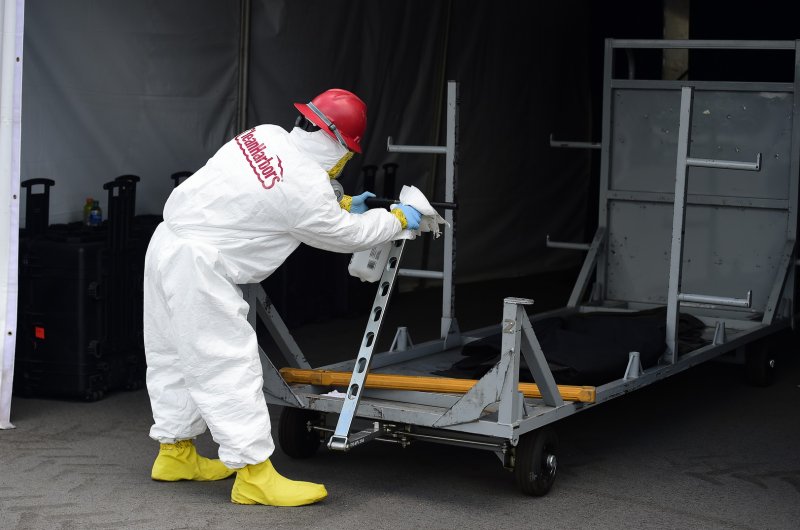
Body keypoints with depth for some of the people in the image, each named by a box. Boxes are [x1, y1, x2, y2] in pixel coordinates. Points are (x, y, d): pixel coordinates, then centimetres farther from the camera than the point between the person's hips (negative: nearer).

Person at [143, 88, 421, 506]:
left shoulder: (266, 136, 4)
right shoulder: (304, 187, -19)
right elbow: (345, 236, -2)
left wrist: (344, 204, 27)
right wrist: (398, 219, 13)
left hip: (168, 243, 9)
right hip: (198, 266, -9)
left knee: (176, 358, 18)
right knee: (229, 364, -6)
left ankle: (175, 453, 31)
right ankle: (255, 475, -3)